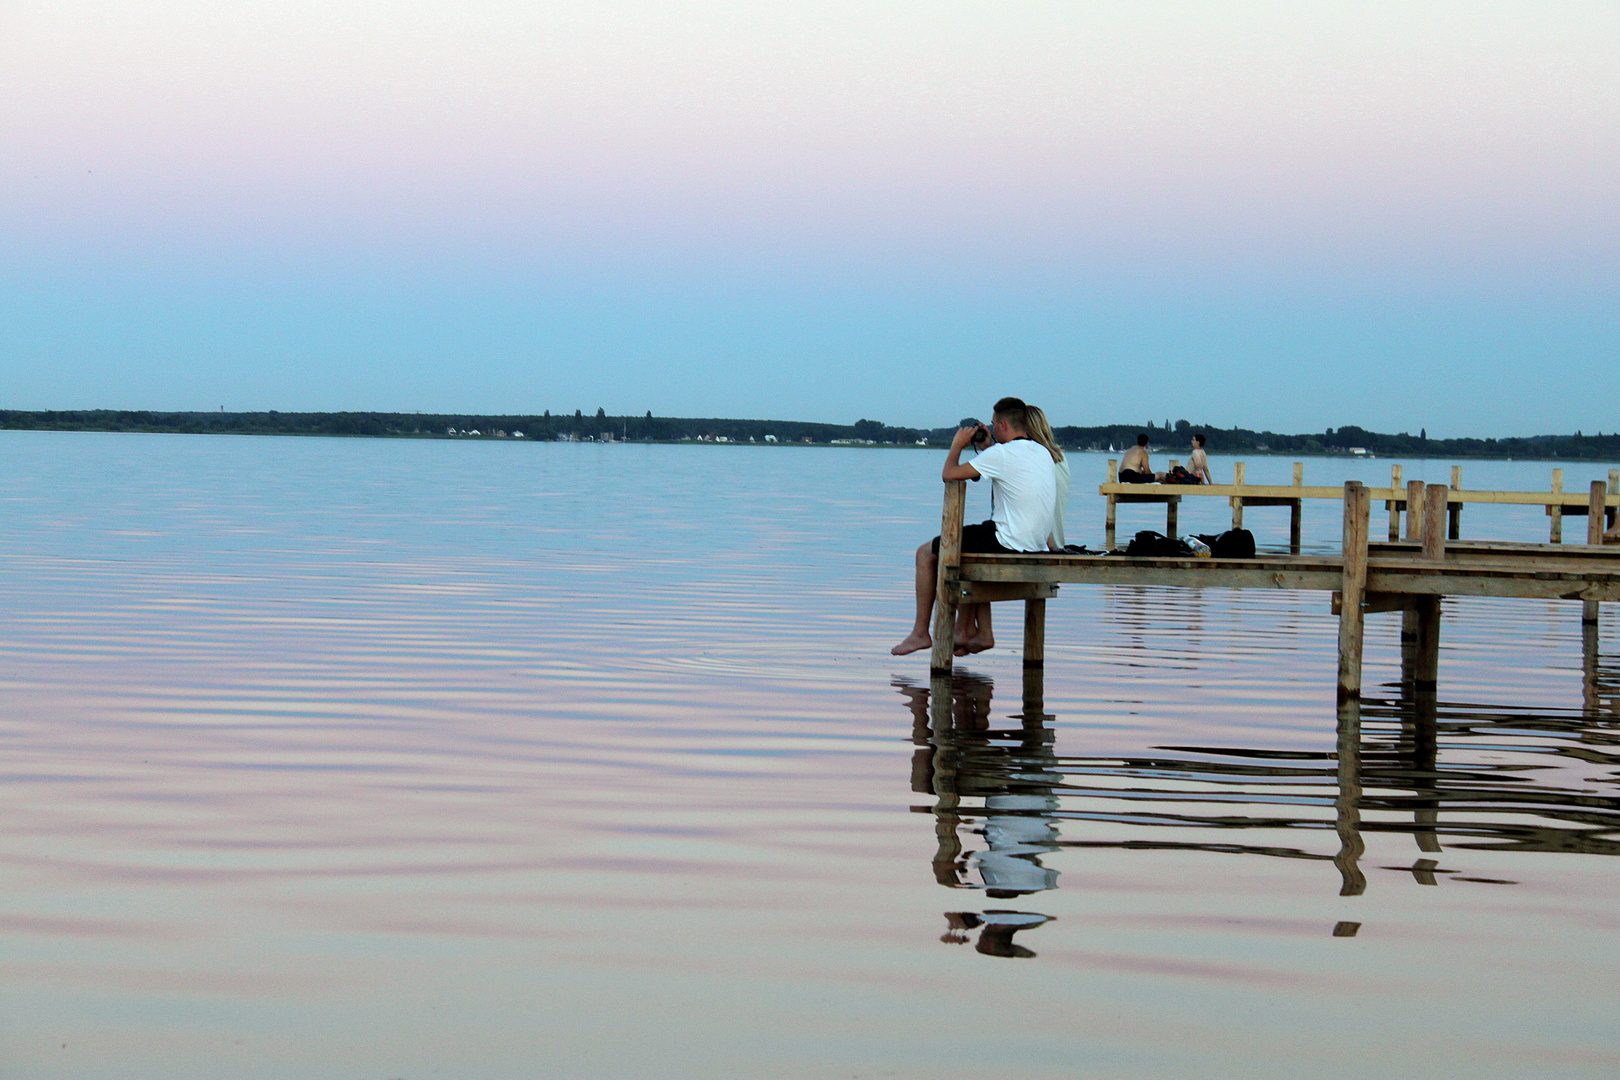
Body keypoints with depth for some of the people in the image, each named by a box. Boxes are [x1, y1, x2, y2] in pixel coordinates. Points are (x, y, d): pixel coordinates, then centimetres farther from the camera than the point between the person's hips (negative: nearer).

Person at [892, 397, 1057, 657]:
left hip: (1008, 542, -9)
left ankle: (920, 632, 11)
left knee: (926, 553, 6)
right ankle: (981, 632, 30)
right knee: (967, 550, 35)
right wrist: (986, 447, 25)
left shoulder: (1002, 453, -15)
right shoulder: (1042, 452, 10)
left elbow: (949, 473, -12)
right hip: (1037, 543, 9)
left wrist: (957, 445, 6)